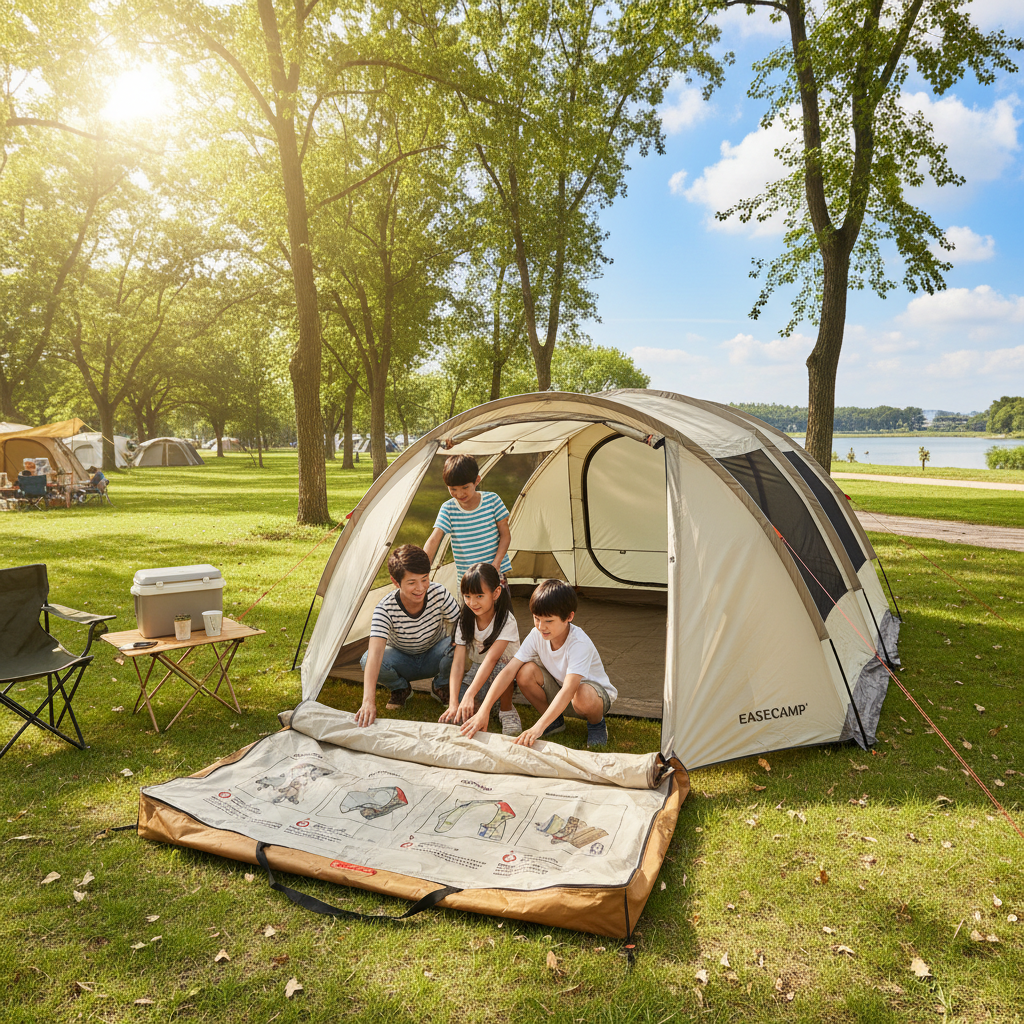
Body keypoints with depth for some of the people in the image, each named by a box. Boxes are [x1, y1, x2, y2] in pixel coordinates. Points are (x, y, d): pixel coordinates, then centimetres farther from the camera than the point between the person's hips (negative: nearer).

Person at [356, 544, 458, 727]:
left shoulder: (439, 594, -27)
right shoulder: (385, 609, -31)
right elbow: (376, 650, -44)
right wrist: (368, 701, -58)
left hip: (434, 658, 1)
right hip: (403, 662, 0)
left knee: (453, 647, -35)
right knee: (368, 660, -32)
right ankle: (400, 688, 2)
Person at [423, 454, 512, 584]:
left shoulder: (492, 500, -3)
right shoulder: (447, 509, -3)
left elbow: (505, 535, 0)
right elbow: (433, 540, -12)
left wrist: (496, 564, -12)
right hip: (466, 578, 0)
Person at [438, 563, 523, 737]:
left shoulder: (506, 621, -22)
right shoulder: (465, 622, -9)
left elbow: (491, 659, -34)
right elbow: (458, 662, -17)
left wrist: (469, 695, -44)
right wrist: (453, 703, -29)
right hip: (476, 670, 2)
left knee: (501, 666, -39)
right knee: (457, 717, -23)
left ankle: (507, 710, -12)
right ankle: (474, 704, 11)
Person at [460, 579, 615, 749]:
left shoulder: (580, 643, -33)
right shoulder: (537, 635, -17)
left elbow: (569, 690, -44)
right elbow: (509, 670, -22)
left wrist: (538, 727, -53)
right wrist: (483, 711, -32)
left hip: (595, 691, -5)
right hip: (558, 691, 5)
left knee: (584, 696, -42)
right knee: (525, 672, -24)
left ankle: (596, 722, -4)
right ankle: (555, 721, 0)